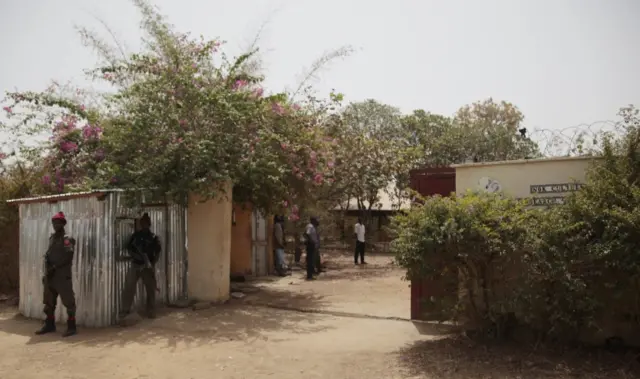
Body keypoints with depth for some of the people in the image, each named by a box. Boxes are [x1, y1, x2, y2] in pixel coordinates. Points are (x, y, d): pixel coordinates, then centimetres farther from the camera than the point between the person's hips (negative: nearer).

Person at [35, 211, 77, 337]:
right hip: (50, 275, 8)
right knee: (49, 302, 15)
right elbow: (48, 255, 17)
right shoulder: (51, 238, 16)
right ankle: (49, 325, 27)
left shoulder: (67, 239, -6)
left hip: (63, 275, -8)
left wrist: (54, 267, -17)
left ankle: (71, 327, -1)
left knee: (68, 302, -5)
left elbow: (67, 256, -17)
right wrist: (47, 270, 4)